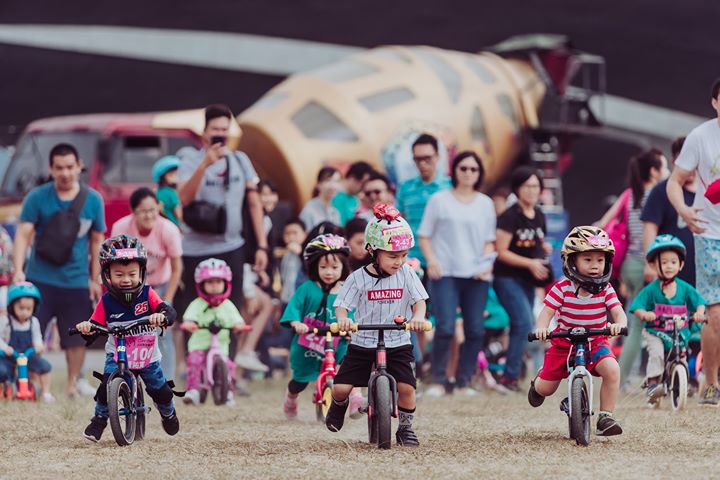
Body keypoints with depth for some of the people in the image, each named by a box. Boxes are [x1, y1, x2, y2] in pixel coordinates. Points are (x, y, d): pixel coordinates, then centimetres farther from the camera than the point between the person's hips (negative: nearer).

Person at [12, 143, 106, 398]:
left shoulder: (93, 200, 2)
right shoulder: (37, 198, -5)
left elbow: (97, 241, 10)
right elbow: (23, 234, -10)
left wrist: (95, 279, 9)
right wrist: (18, 270, -22)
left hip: (77, 282, 2)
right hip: (40, 279, -2)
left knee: (76, 338, 8)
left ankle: (73, 384, 23)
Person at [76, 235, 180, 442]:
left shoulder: (147, 295, -15)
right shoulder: (106, 302, -13)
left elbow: (170, 312, -26)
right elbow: (94, 328, -11)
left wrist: (162, 317, -50)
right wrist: (86, 329, -34)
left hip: (147, 356, 1)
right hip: (117, 355, -1)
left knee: (161, 391, 2)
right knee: (106, 386, -22)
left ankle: (168, 413, 36)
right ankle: (99, 419, 1)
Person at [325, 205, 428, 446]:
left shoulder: (406, 275, -2)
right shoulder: (359, 278, -7)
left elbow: (419, 301, -5)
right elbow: (341, 305, -8)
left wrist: (418, 317, -28)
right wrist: (343, 318, -32)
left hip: (398, 344, 1)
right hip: (363, 343, -1)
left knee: (406, 387, -15)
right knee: (341, 387, -8)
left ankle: (405, 427, 9)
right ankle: (339, 405, 29)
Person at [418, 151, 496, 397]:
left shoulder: (485, 204, 15)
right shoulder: (439, 200, 6)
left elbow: (489, 240, 16)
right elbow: (424, 235, 7)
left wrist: (487, 261, -3)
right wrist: (431, 259, -10)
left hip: (476, 275, 3)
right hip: (445, 273, -3)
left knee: (475, 330, 1)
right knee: (445, 328, -13)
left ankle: (464, 381, 9)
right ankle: (438, 381, -4)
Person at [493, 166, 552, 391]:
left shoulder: (539, 216, 10)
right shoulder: (509, 217, -12)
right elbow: (502, 252, -14)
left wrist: (545, 248, 1)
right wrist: (530, 263, -21)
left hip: (528, 280, 8)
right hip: (508, 278, -7)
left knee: (521, 328, 7)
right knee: (524, 323, -18)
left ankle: (511, 375, 14)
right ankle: (510, 376, -14)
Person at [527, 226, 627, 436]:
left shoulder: (605, 289, -9)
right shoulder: (562, 288, -14)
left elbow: (619, 312, -18)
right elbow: (546, 312, -18)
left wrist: (619, 324, -43)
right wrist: (541, 327, -40)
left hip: (595, 342, 0)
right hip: (563, 343, 0)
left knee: (612, 370, -29)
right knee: (546, 389, 2)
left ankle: (606, 418, -18)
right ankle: (538, 382, 44)